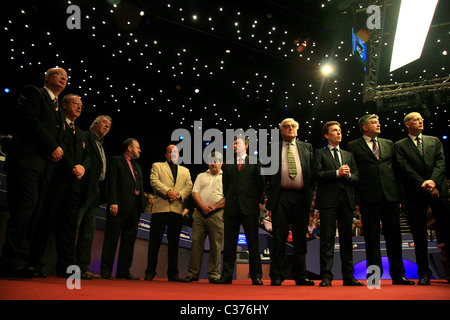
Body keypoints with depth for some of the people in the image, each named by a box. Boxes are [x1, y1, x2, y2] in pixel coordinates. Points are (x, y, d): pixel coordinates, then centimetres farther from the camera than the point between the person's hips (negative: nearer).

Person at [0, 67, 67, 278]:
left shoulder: (60, 111, 30)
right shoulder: (33, 93, 8)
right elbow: (31, 120, -8)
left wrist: (56, 150, 3)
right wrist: (52, 147, -10)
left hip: (45, 165, 7)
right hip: (27, 159, -7)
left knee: (34, 213, -1)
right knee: (25, 205, -17)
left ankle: (18, 262, -2)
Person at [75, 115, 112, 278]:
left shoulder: (101, 146, 26)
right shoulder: (85, 136, 2)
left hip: (97, 191, 9)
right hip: (86, 189, -9)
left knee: (89, 228, 8)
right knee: (74, 224, -9)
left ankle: (83, 266, 11)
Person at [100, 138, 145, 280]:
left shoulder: (137, 167, 26)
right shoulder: (116, 161, 4)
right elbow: (112, 183, -7)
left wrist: (145, 200, 8)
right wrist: (113, 203, -17)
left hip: (135, 208, 7)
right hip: (120, 206, -7)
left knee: (129, 241, 7)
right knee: (112, 238, -3)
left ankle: (123, 271, 12)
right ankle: (106, 271, 2)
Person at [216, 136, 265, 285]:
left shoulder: (255, 162, 8)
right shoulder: (227, 164, 15)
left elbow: (260, 184, 7)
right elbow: (225, 185, 15)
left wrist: (256, 202, 2)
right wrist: (229, 201, 7)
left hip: (250, 208, -2)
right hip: (232, 208, 2)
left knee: (253, 242, 1)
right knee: (229, 243, 4)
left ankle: (256, 276, 8)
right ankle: (226, 275, 9)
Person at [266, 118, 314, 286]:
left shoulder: (307, 147, 16)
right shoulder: (273, 148, 13)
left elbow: (313, 169, 11)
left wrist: (310, 191, 1)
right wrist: (272, 188, -3)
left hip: (301, 197, 2)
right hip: (281, 197, -1)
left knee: (300, 238, 5)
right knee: (279, 238, -1)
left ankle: (300, 276, 13)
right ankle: (276, 276, 5)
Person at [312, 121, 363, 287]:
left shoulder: (349, 155, 22)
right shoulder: (319, 153, 9)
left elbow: (356, 177, 15)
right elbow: (316, 175, -5)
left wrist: (348, 175, -6)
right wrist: (337, 173, -13)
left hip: (346, 198, 5)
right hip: (328, 199, -4)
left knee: (346, 238, 7)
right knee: (327, 238, -6)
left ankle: (348, 275, 14)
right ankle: (326, 276, -3)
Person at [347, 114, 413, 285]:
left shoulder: (389, 144, 18)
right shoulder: (353, 146, 6)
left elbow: (396, 166, 18)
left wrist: (397, 188, 8)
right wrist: (357, 189, -3)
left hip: (390, 194, 3)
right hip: (368, 196, -3)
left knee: (393, 234, 6)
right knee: (372, 237, 0)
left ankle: (397, 274, 15)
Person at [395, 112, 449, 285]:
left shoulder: (434, 141, 16)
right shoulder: (400, 145, 9)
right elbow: (406, 168, -3)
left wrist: (433, 181, -14)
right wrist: (423, 184, -13)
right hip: (415, 193, -1)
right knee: (419, 234, 1)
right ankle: (424, 273, 8)